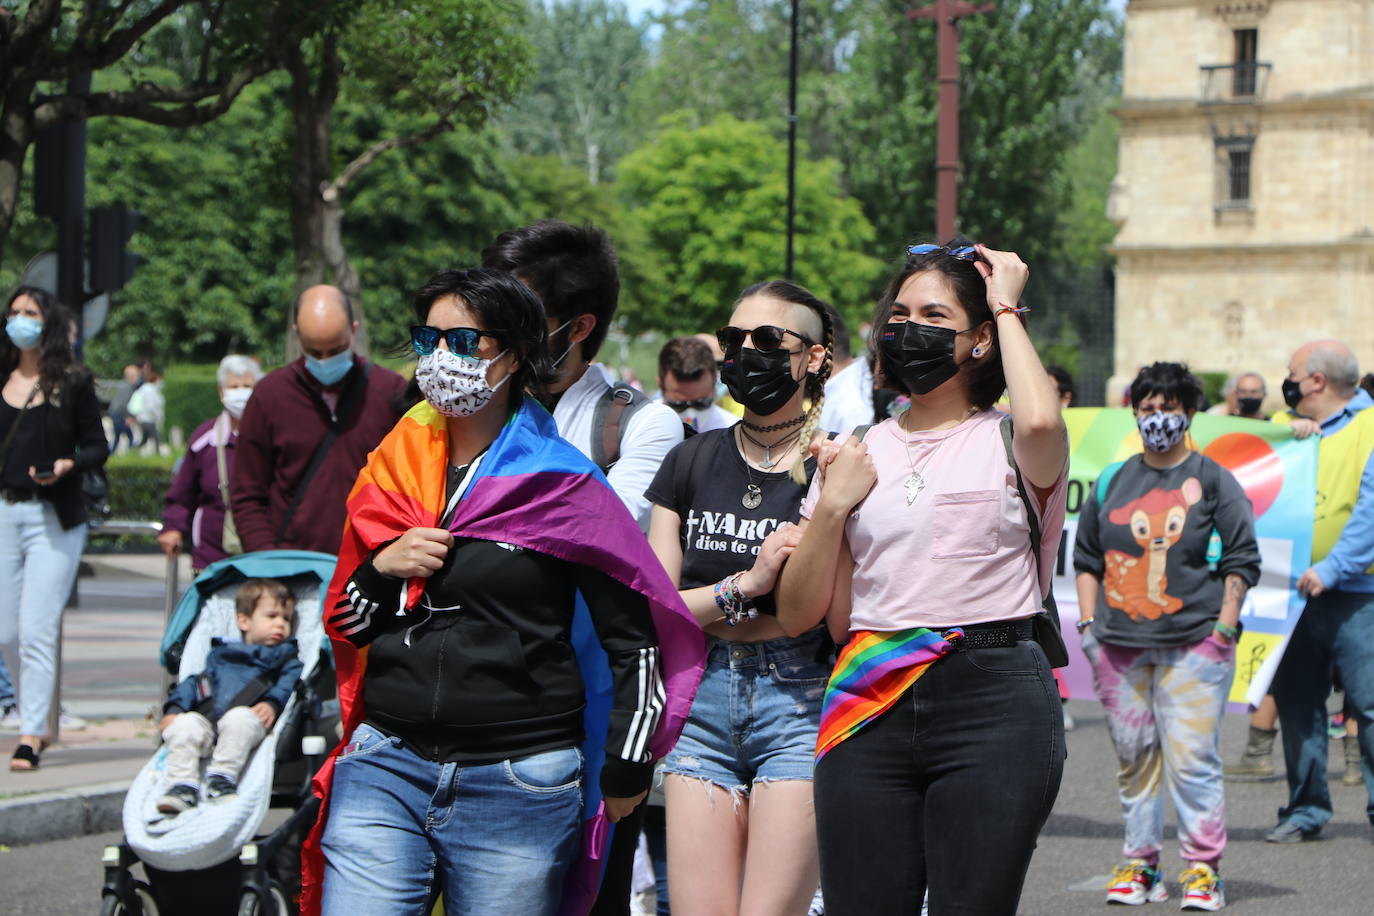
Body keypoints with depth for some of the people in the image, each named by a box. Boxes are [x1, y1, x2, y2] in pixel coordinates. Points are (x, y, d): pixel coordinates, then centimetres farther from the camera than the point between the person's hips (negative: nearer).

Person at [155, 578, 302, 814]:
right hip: (206, 719, 3)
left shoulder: (286, 659, 25)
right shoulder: (221, 655, 33)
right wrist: (174, 709, 7)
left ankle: (223, 776, -33)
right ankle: (183, 786, -31)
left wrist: (272, 703, -17)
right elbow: (193, 682, 25)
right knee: (183, 725, -29)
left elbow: (289, 683, 5)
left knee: (239, 718, -38)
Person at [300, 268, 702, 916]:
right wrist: (383, 569, -2)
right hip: (385, 770, 3)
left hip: (519, 787, -3)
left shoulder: (560, 485, -1)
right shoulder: (393, 470, 13)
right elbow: (344, 624, 18)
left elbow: (636, 637, 1)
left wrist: (624, 768, -2)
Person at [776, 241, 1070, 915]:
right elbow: (799, 616, 14)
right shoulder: (855, 453, 16)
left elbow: (1042, 423, -22)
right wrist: (832, 507, -1)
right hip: (871, 705, 3)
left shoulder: (1005, 445, 7)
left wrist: (1006, 308, -6)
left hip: (994, 706, -3)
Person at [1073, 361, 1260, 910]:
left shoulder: (1212, 480, 4)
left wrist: (1224, 627, -4)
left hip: (1193, 644, -3)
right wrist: (1087, 623, 8)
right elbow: (1086, 557, 18)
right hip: (1120, 644, 3)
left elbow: (1242, 558, 4)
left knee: (1192, 758, -8)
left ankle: (1203, 868, -2)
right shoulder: (1112, 483, 12)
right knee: (1133, 758, 6)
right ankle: (1140, 864, 14)